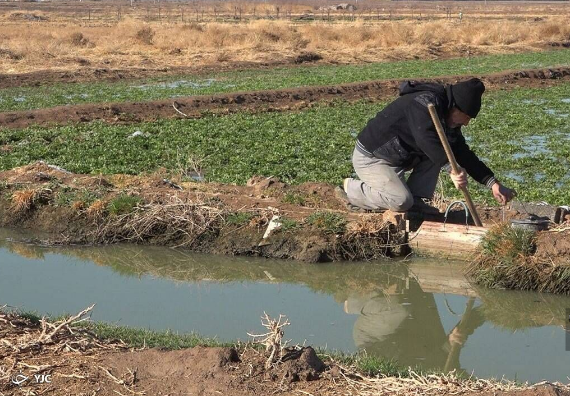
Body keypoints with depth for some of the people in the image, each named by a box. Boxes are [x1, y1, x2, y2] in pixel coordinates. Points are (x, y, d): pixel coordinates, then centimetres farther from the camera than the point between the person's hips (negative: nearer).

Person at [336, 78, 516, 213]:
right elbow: (427, 139, -42)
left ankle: (416, 200, -2)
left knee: (439, 151, -1)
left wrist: (493, 183, -2)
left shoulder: (446, 117, 6)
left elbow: (463, 154, 6)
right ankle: (350, 189, -5)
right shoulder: (425, 103, -24)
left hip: (397, 157, 9)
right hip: (370, 158, -9)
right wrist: (452, 169, -51)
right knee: (401, 201, -25)